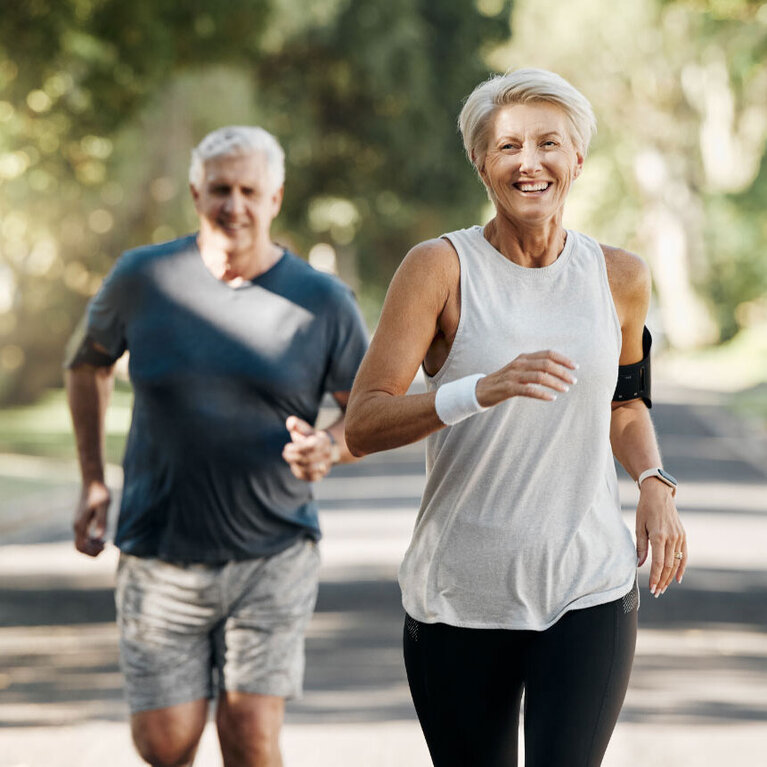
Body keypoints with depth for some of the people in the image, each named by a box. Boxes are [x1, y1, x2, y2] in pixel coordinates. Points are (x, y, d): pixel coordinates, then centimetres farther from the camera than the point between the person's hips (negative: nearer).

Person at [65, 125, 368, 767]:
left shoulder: (323, 302, -2)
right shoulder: (144, 278, -1)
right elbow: (89, 362, 17)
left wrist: (331, 448, -17)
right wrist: (94, 482, 12)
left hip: (273, 554, -1)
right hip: (161, 557, 1)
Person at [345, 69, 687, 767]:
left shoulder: (619, 278, 4)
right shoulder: (440, 268, -6)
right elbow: (361, 427, -14)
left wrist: (655, 484, 3)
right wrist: (482, 390, -30)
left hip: (590, 595, 1)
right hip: (460, 597, -1)